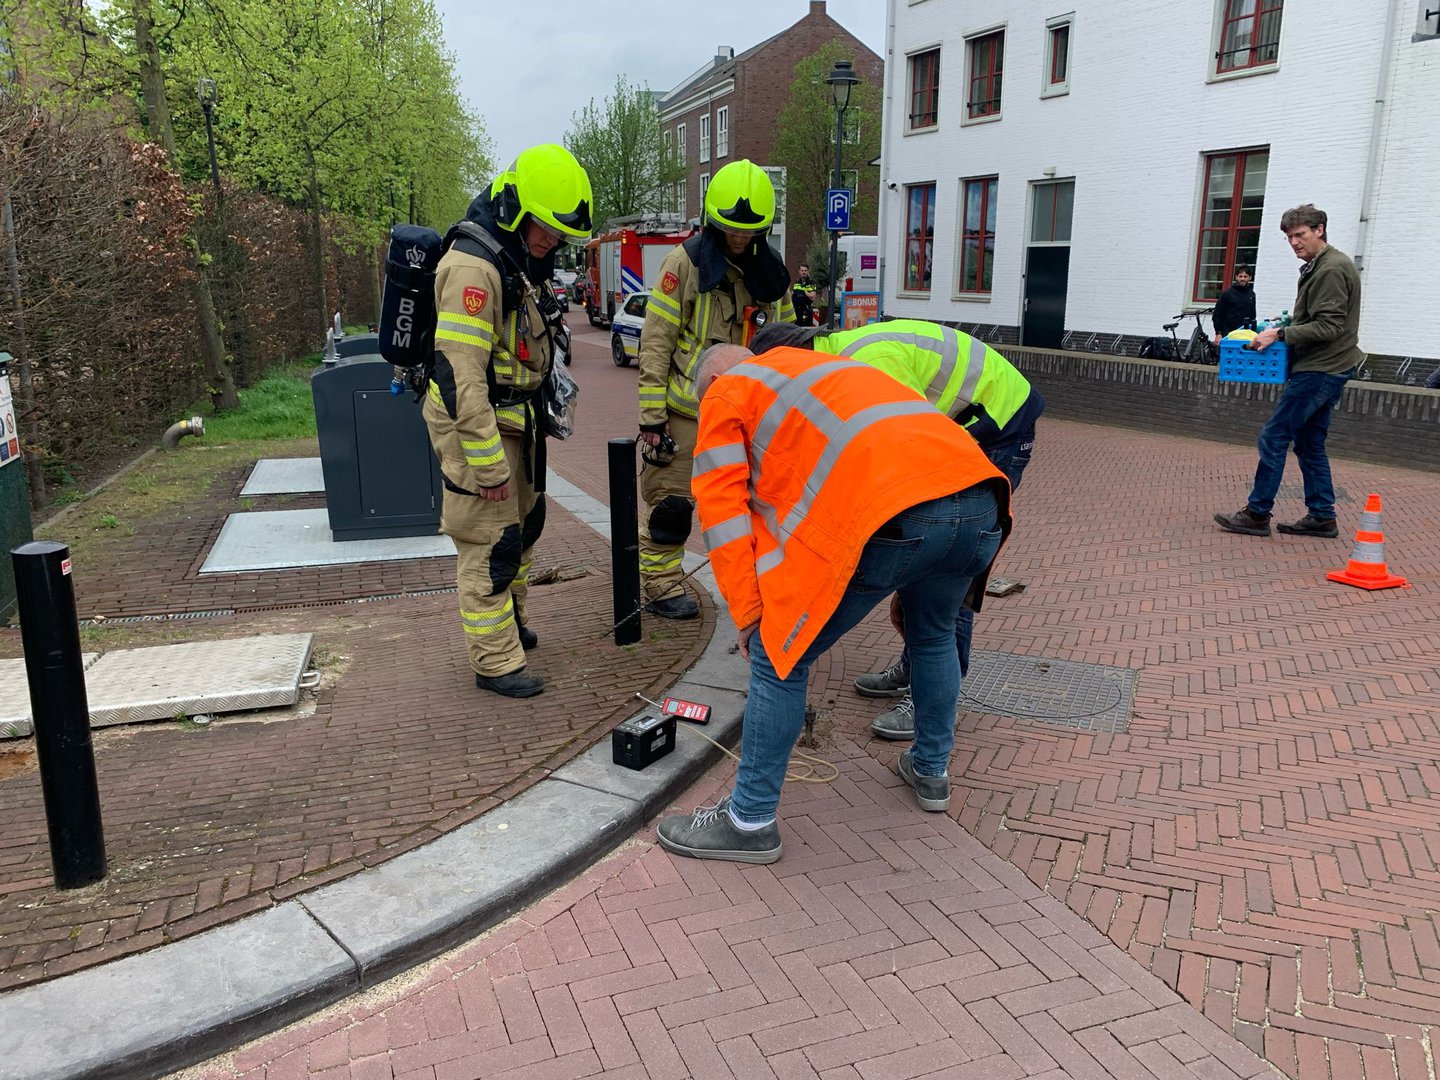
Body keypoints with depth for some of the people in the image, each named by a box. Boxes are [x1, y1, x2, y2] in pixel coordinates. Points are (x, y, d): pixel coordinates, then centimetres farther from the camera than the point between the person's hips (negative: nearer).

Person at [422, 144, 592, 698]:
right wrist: (489, 463, -27)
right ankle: (496, 662, 8)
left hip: (512, 417, 10)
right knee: (490, 543, -3)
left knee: (522, 524, 21)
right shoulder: (474, 265, -24)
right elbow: (460, 373, -28)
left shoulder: (521, 259, 8)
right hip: (473, 420, -10)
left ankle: (506, 623, 39)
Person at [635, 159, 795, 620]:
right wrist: (652, 415, -14)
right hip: (686, 410, -5)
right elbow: (655, 342, -11)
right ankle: (660, 586, 16)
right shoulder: (687, 262, -10)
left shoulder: (770, 270, 7)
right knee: (670, 500, 2)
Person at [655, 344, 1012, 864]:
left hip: (894, 518, -8)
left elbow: (722, 507, 8)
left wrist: (748, 615, 13)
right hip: (981, 499, 8)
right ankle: (931, 771, 49)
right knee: (933, 635, 33)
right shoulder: (827, 369, 40)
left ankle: (751, 820, 18)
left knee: (779, 655, 8)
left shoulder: (724, 393, 19)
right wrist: (908, 583, 45)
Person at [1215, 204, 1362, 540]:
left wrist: (1281, 334, -20)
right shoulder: (1318, 266, 16)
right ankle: (1322, 517, 17)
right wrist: (1283, 326, 8)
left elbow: (1327, 327, -21)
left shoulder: (1331, 269, -15)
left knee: (1273, 437, -8)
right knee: (1309, 444, 12)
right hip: (1321, 369, 10)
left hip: (1319, 371, -10)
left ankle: (1257, 514, -4)